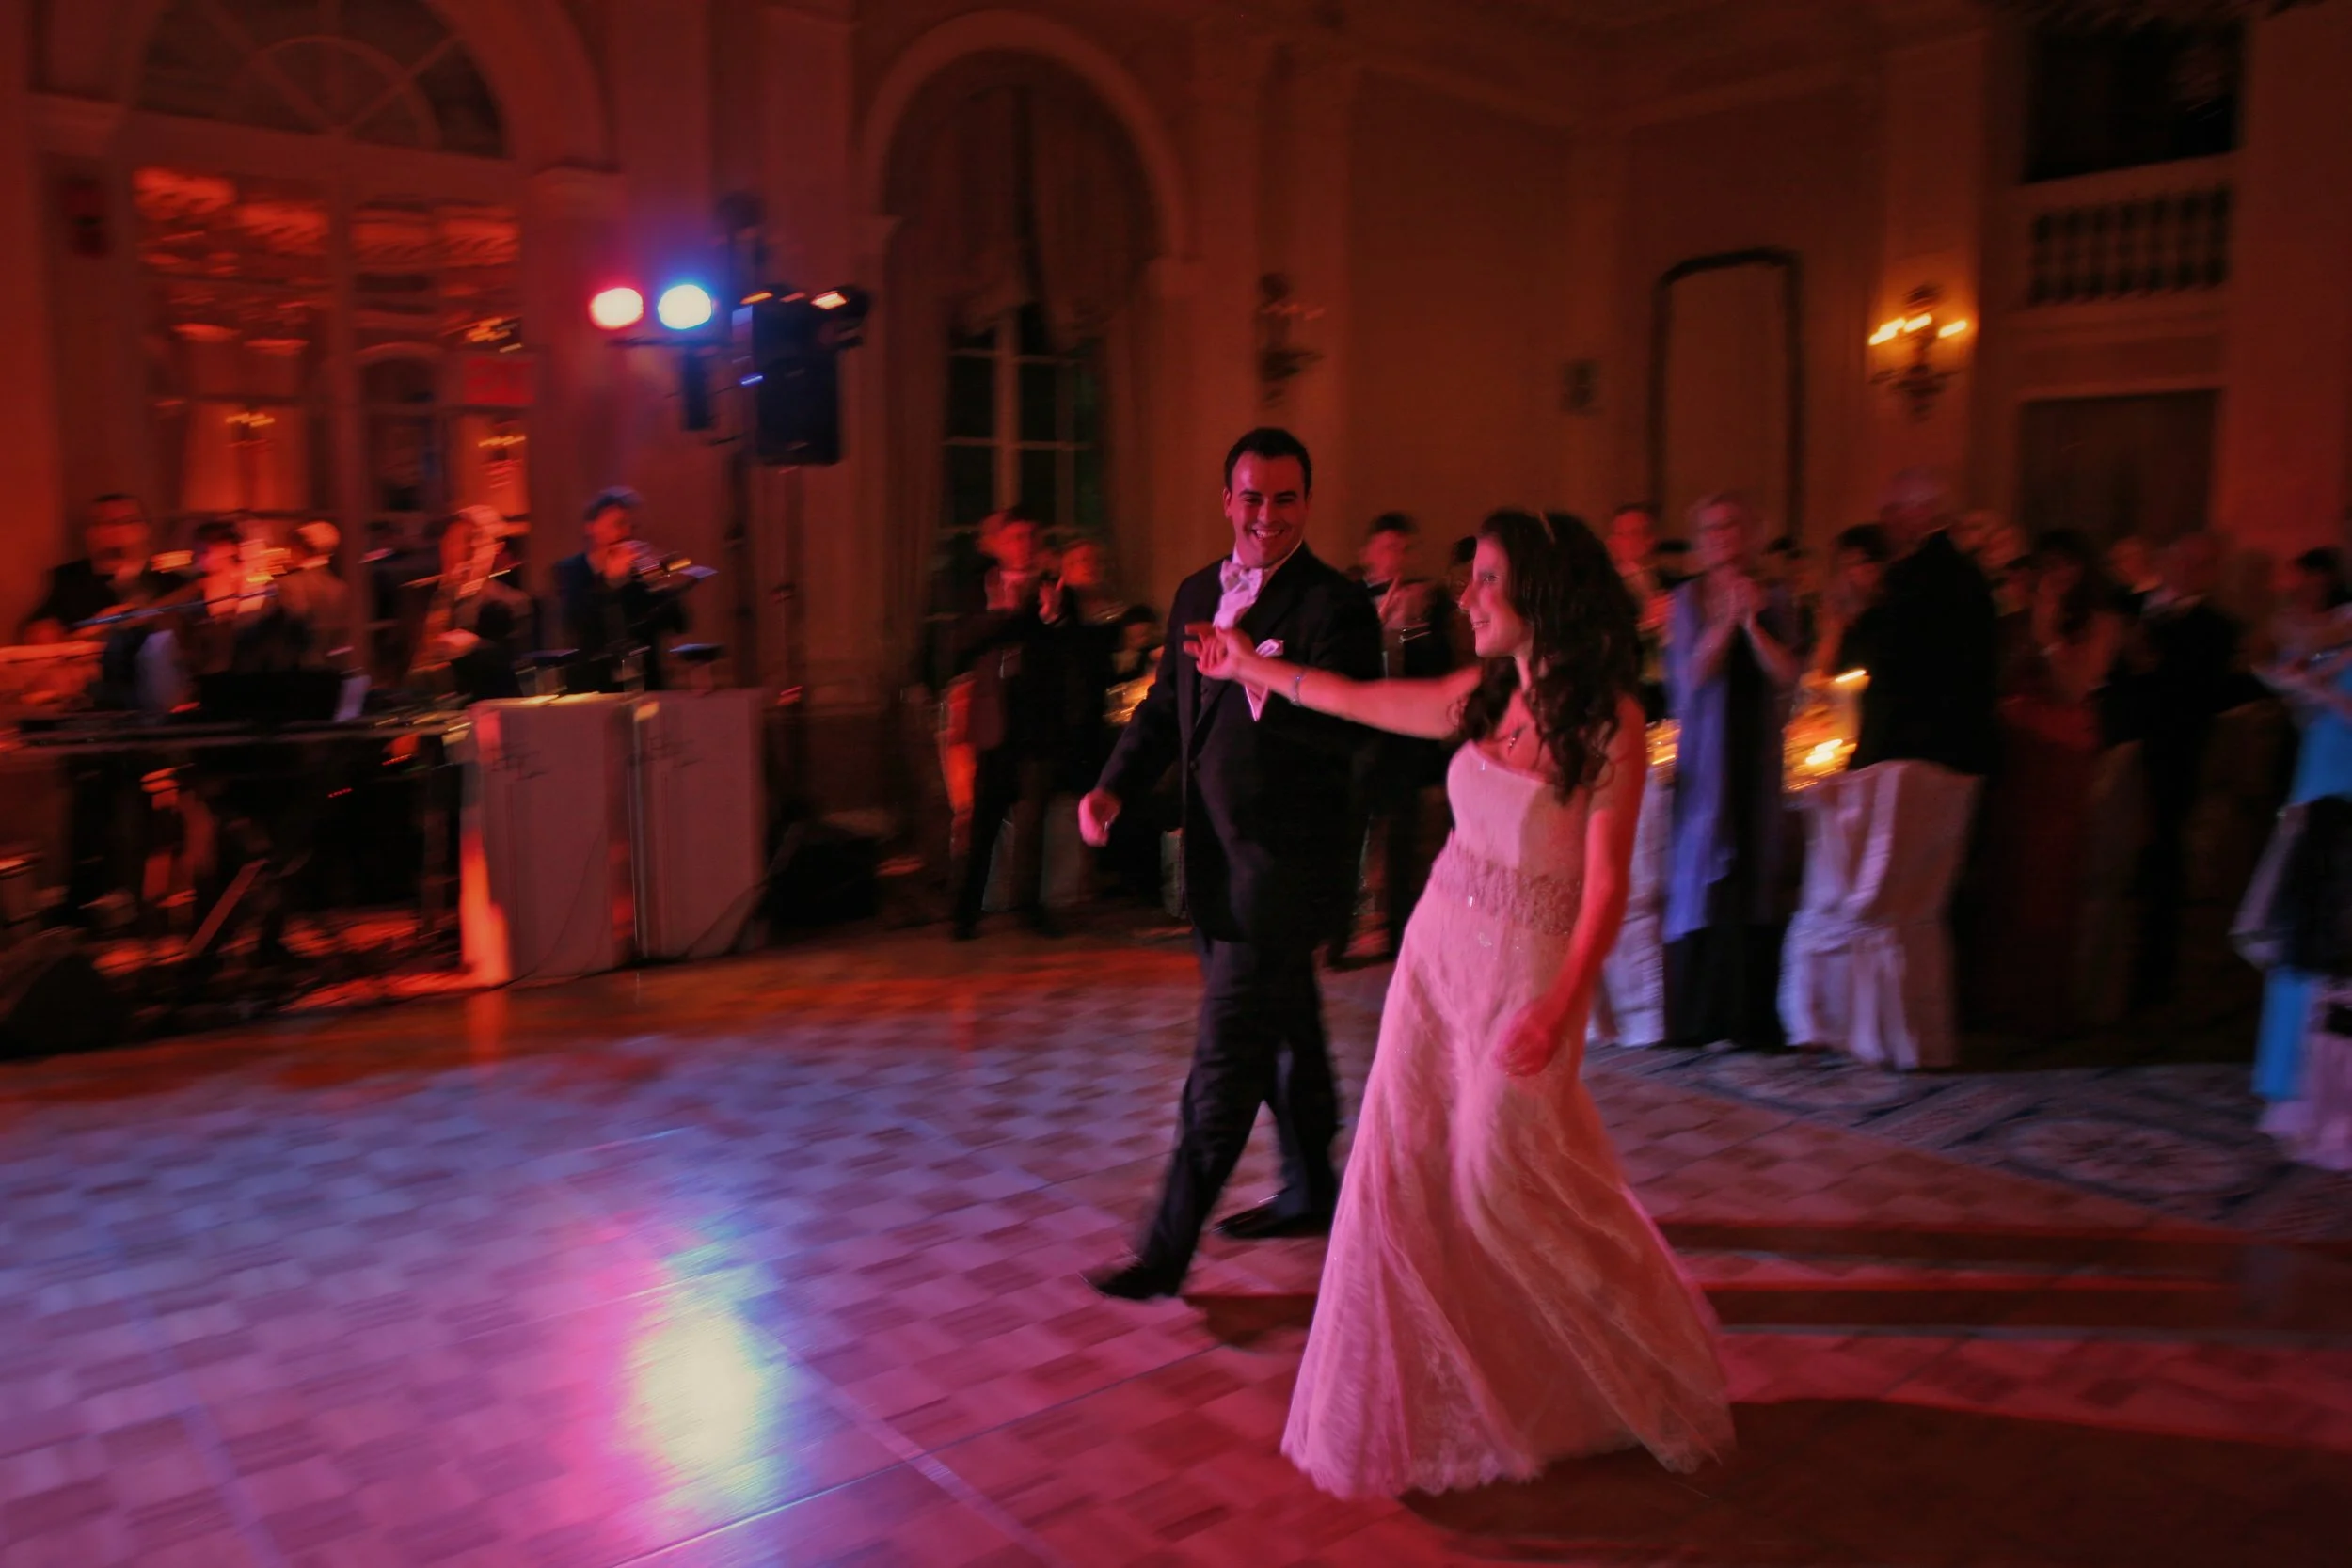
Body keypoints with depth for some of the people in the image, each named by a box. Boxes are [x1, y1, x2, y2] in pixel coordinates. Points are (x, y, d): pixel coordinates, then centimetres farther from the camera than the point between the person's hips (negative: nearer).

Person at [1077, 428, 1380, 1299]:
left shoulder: (1334, 606, -13)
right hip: (1216, 858, 8)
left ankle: (1167, 1251, 4)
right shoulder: (1197, 594, 11)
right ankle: (1310, 1191, 40)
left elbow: (1347, 730, -25)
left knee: (1225, 1051, -5)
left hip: (1283, 866, -8)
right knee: (1282, 1031, 22)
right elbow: (1166, 706, 18)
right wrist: (1115, 786, 2)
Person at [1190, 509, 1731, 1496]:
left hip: (1528, 966, -6)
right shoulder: (1484, 694, 3)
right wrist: (1255, 667, 27)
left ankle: (1647, 1373, 27)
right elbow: (1360, 700, 18)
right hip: (1439, 946, 6)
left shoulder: (1608, 721, -15)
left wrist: (1557, 1011, -25)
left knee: (1503, 1177, 0)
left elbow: (1607, 887, -16)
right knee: (1405, 1163, 7)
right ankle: (1429, 1393, 27)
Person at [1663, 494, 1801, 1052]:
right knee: (1703, 875, -3)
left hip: (1757, 755, 2)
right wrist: (1728, 617, -16)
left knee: (1756, 875, 1)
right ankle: (1704, 1018, 4)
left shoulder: (1773, 602, 9)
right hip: (1705, 755, -2)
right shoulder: (1689, 598, 3)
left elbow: (1788, 676, -4)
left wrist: (1751, 621, -12)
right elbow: (1692, 673, -9)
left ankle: (1749, 1016, 8)